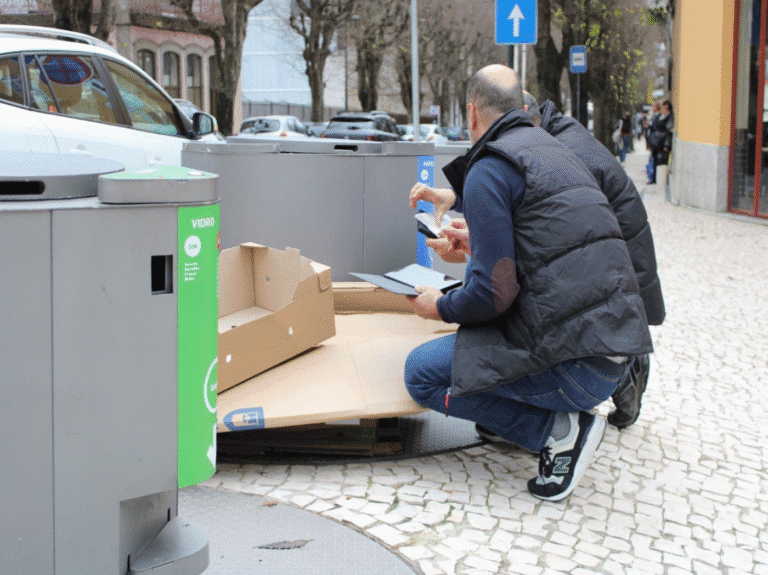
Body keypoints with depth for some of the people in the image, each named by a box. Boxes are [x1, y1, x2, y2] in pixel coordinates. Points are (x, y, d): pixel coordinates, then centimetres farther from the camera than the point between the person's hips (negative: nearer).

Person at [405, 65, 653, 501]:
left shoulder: (488, 168, -10)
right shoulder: (553, 148, 17)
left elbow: (494, 291, -15)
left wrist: (441, 307, 4)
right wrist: (456, 199, 50)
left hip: (579, 365, -9)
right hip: (618, 348, 9)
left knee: (421, 373, -1)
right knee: (476, 277, 25)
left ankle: (560, 430, -3)